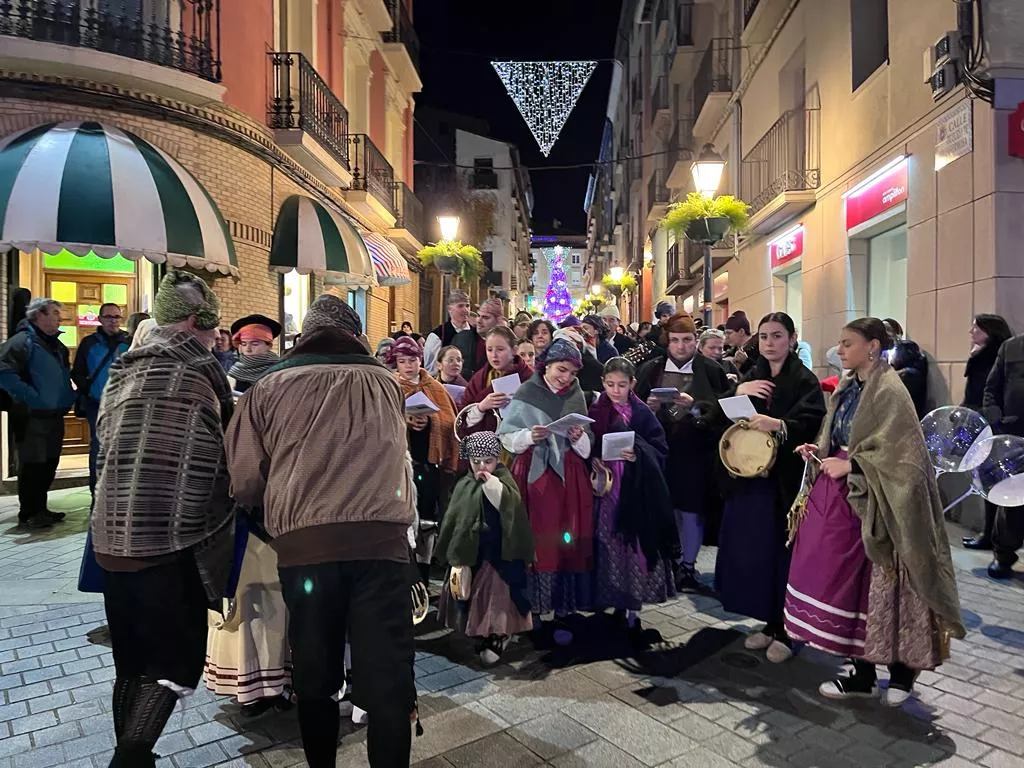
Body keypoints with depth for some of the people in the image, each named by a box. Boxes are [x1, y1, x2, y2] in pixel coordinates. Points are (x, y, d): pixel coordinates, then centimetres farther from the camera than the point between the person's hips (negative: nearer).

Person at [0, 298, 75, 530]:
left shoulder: (57, 345, 16)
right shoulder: (23, 341, -11)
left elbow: (66, 375, 29)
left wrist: (69, 397, 15)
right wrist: (31, 397, -23)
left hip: (55, 415, 8)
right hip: (32, 417, -8)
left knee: (49, 464, 14)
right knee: (32, 465, -1)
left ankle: (40, 509, 25)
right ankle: (28, 514, 10)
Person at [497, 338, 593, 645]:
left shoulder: (576, 396, 7)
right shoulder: (527, 393, -2)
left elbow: (587, 449, 9)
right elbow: (506, 438, -4)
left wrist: (579, 438, -12)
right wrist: (529, 436, -21)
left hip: (568, 479, 3)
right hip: (534, 476, -2)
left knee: (567, 543, 2)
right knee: (534, 542, 0)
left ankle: (562, 613, 14)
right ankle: (529, 607, 16)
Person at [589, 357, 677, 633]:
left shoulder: (643, 414, 1)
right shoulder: (595, 412, 5)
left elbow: (661, 452, -2)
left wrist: (639, 454, -19)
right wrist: (593, 462, -12)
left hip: (637, 494, -1)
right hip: (605, 491, 1)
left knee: (634, 547, 0)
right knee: (608, 546, 4)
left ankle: (630, 607, 11)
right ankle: (610, 599, 19)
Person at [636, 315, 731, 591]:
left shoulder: (712, 370, -1)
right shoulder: (650, 369, 4)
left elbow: (722, 410, -8)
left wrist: (695, 406, -21)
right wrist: (648, 406, -15)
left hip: (696, 452, -1)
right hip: (660, 449, 1)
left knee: (692, 508, 6)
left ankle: (688, 565, 23)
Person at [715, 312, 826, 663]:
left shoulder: (804, 380, -4)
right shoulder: (751, 376, 12)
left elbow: (812, 424, -18)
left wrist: (778, 424, -34)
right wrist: (738, 391, -10)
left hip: (785, 479, -5)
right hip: (749, 475, 5)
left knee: (782, 551, 1)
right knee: (752, 550, 8)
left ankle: (784, 629, 16)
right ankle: (769, 622, 24)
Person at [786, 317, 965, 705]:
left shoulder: (889, 391, -13)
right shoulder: (847, 388, 11)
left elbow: (898, 452, -18)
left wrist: (849, 465, -18)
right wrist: (819, 449, 2)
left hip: (867, 500, -8)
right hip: (838, 494, 8)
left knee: (867, 583, 0)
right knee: (844, 580, 9)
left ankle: (903, 665, 23)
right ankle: (863, 672, 20)